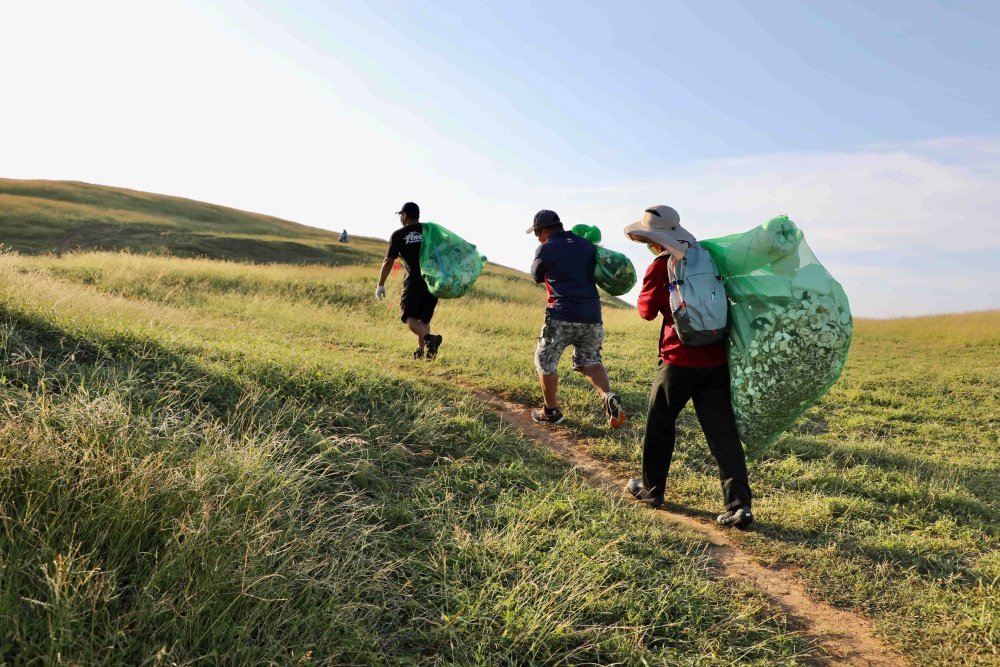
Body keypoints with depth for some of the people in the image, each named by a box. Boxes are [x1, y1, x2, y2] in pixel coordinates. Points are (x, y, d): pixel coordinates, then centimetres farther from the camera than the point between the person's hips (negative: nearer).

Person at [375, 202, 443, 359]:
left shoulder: (398, 235, 1)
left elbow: (388, 261, -1)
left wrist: (381, 284, 6)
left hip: (414, 280, -4)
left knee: (410, 317, -3)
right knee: (424, 318, 16)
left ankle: (429, 338, -29)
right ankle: (420, 351, 16)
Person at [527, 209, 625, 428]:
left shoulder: (545, 249, -2)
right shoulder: (587, 245, 12)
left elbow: (537, 277, 15)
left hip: (562, 316, -5)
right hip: (592, 316, 5)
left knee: (545, 361, 11)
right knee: (590, 360, 18)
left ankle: (551, 411, 18)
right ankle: (609, 397, -7)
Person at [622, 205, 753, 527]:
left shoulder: (660, 267, -7)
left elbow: (647, 310, 2)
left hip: (680, 359, -5)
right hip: (716, 358, 5)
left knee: (659, 423, 14)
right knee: (722, 431, 4)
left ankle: (652, 489, 26)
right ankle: (739, 504, 0)